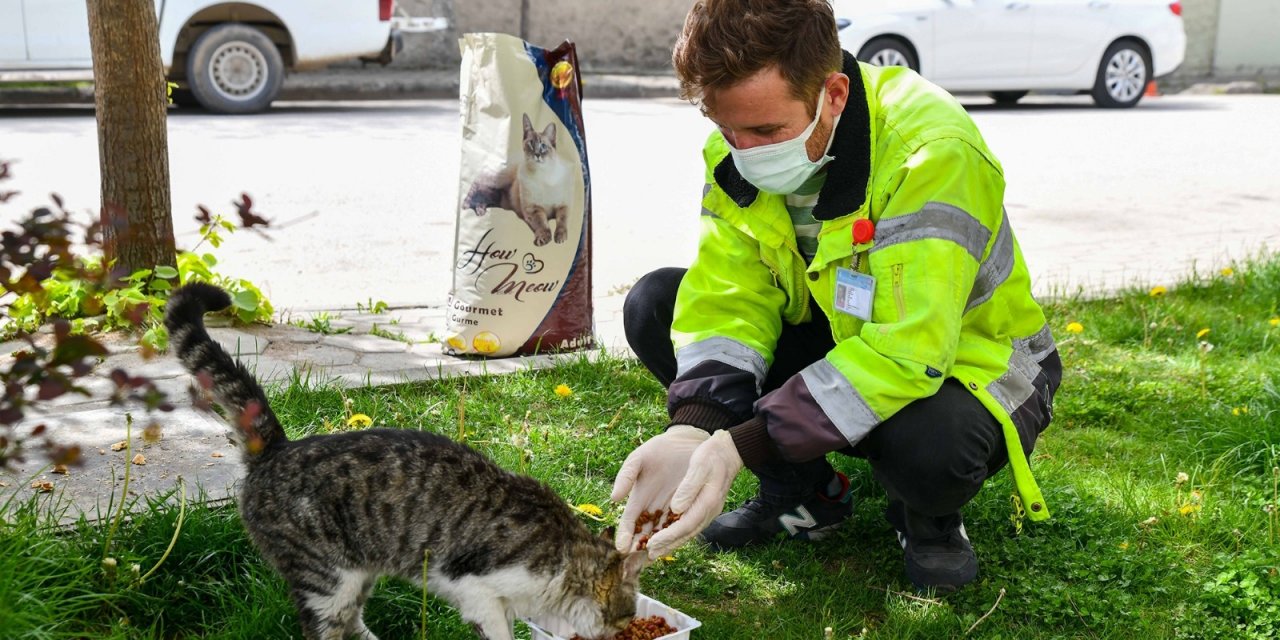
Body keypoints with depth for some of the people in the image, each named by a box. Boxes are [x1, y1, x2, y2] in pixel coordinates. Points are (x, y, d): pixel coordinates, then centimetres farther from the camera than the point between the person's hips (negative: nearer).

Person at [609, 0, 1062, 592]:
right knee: (653, 306, -11)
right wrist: (691, 431, -35)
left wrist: (740, 446, -41)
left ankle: (930, 519, 1)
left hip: (962, 361, -5)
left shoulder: (932, 153, -33)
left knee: (929, 442, -41)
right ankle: (803, 496, 4)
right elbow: (728, 297, -16)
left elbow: (906, 352, -37)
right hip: (837, 341, 6)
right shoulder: (742, 145, -13)